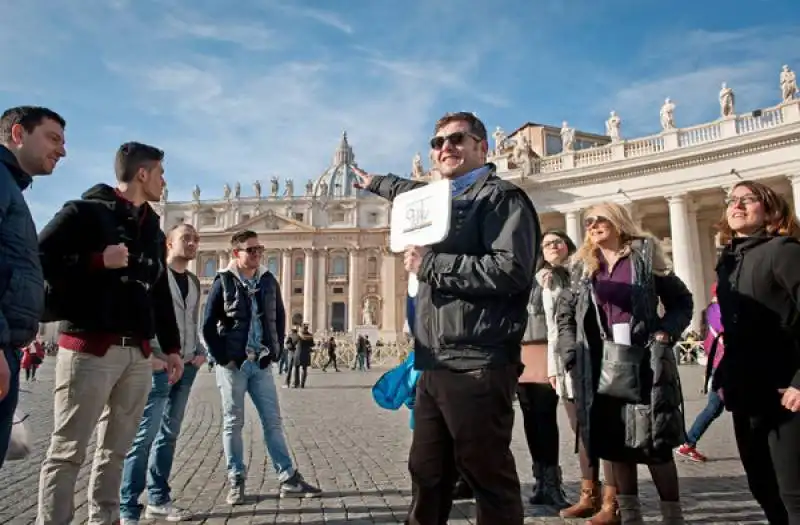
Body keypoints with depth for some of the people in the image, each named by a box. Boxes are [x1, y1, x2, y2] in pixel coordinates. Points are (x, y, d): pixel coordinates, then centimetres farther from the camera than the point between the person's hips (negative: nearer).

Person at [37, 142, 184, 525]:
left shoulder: (153, 229, 18)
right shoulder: (85, 212, -1)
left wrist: (171, 346, 16)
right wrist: (98, 262, -15)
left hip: (138, 354, 7)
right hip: (89, 349, -6)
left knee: (116, 451, 12)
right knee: (67, 452, 0)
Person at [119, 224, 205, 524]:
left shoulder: (194, 281, 17)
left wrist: (200, 352, 9)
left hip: (187, 366, 7)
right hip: (159, 366, -7)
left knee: (169, 434, 12)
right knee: (144, 435, -7)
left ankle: (158, 500, 22)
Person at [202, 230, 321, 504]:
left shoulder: (269, 281, 7)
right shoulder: (224, 282, -5)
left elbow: (279, 317, 14)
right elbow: (208, 326, -5)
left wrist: (275, 352, 7)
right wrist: (222, 358, -8)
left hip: (261, 364, 4)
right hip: (232, 364, -3)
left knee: (273, 421, 6)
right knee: (233, 423, 6)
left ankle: (289, 480, 12)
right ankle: (236, 482, 18)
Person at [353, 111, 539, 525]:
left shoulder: (502, 197, -4)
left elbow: (510, 270, -19)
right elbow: (411, 191, 46)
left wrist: (430, 265, -13)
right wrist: (374, 182, 60)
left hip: (477, 366, -8)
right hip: (435, 365, 8)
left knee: (489, 479, 1)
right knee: (426, 474, 14)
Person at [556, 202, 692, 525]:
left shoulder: (644, 258, 5)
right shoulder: (583, 267, 13)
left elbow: (681, 301, 7)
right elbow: (565, 313, 16)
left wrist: (666, 332, -9)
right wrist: (571, 351, 4)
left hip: (642, 363, -3)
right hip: (601, 367, 3)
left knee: (654, 442, -2)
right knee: (615, 444, 7)